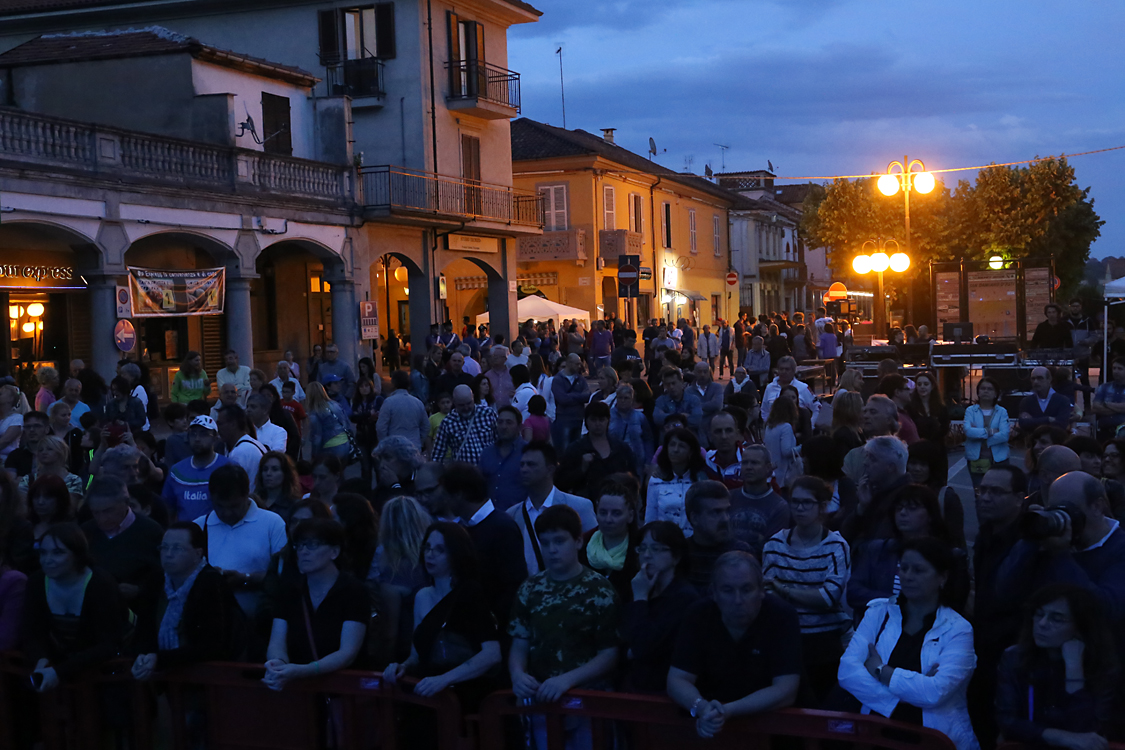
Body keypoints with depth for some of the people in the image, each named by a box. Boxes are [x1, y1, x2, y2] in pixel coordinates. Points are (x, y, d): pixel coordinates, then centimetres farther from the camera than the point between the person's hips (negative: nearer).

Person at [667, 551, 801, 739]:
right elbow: (677, 681, -9)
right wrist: (702, 708, -29)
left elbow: (785, 691, -19)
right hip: (712, 726, -1)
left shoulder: (782, 616, -14)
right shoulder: (699, 616, -7)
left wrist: (727, 711, -29)